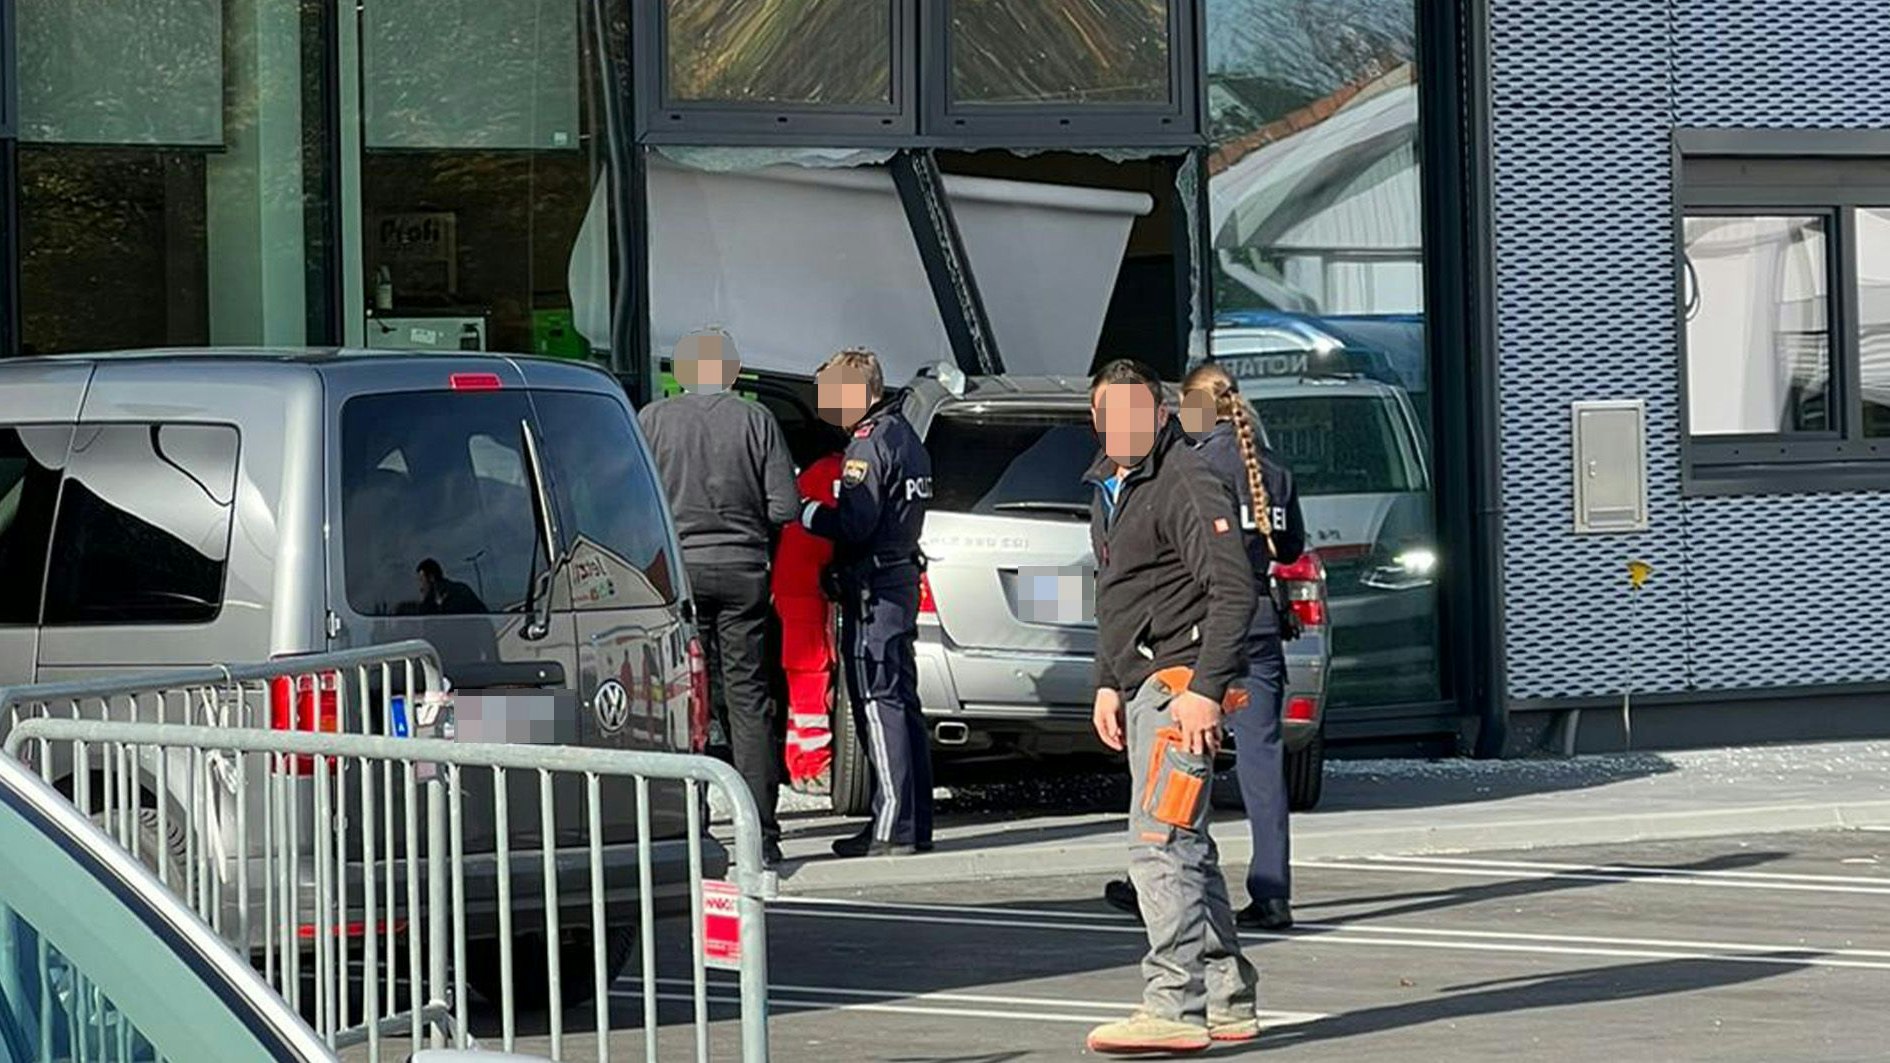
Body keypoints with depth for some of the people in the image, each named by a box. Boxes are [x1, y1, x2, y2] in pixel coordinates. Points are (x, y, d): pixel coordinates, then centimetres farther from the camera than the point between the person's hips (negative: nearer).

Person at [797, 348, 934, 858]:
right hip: (903, 577, 10)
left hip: (873, 587, -10)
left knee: (879, 704, -8)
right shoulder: (905, 437, 16)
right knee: (902, 703, 13)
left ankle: (892, 828, -10)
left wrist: (804, 512, -9)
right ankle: (915, 824, 16)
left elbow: (854, 524, -22)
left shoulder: (869, 445, -15)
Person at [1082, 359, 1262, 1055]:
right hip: (1143, 686, 10)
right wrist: (1107, 683, 20)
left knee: (1158, 844, -15)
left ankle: (1175, 1008, -16)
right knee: (1183, 847, 12)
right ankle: (1227, 1000, 18)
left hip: (1182, 683, -10)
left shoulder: (1187, 485, -13)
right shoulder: (1109, 488, 17)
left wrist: (1205, 689, -24)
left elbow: (1233, 590, -20)